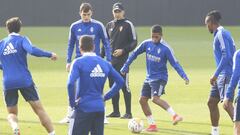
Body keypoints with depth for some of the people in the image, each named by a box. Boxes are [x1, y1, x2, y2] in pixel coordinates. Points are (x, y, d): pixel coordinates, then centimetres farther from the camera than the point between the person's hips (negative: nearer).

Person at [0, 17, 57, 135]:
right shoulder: (21, 40, 1)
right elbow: (32, 50, -19)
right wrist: (49, 54, -11)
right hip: (25, 80, -2)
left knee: (11, 113, 12)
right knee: (39, 109, 4)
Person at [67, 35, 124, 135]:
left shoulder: (79, 62, -8)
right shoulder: (104, 63, 9)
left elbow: (70, 83, -21)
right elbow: (120, 81, 14)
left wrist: (72, 102, -8)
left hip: (84, 108, -5)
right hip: (100, 109, 5)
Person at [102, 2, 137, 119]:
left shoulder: (128, 25, -3)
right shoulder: (109, 25, 14)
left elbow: (134, 42, -5)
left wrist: (123, 50, -16)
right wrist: (101, 56, 11)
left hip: (123, 60, -6)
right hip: (111, 60, 6)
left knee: (124, 86, -8)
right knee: (113, 85, 8)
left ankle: (128, 113, -6)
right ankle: (115, 111, 15)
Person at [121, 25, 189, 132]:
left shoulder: (165, 48, -15)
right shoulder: (146, 44, -2)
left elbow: (174, 63, -15)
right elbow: (134, 54, 10)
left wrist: (184, 76, -25)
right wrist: (125, 67, 12)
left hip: (160, 78, -6)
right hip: (149, 78, 6)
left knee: (155, 98, -27)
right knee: (142, 100, 5)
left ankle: (174, 116, -28)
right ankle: (152, 125, 14)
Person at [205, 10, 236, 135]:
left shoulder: (221, 34, -13)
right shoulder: (220, 34, 17)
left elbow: (226, 56, -22)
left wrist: (216, 74, -21)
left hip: (225, 74, -10)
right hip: (222, 76, 10)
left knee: (227, 105, -18)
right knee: (211, 103, 15)